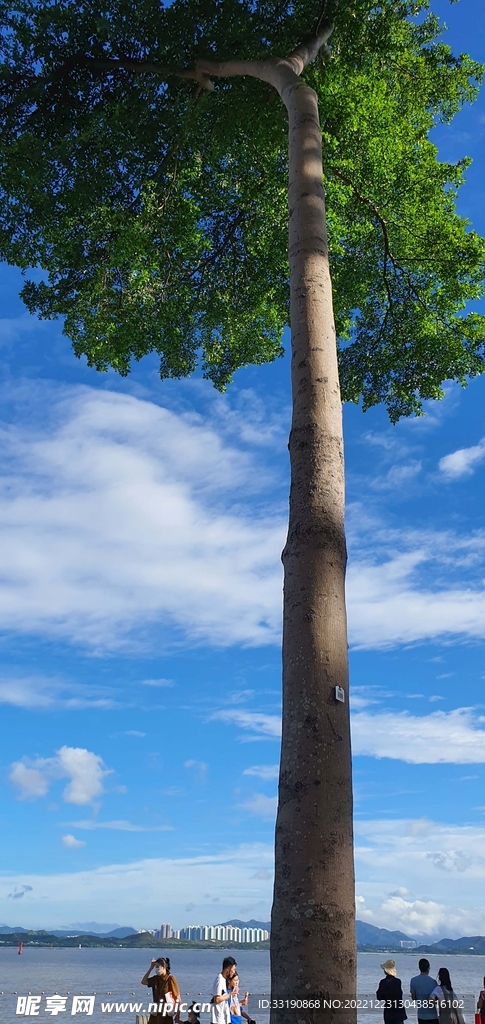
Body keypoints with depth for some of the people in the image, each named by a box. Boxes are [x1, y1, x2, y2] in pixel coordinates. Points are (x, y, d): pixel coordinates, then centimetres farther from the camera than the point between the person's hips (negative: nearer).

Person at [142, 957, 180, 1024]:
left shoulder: (170, 979, -12)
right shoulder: (156, 978, 7)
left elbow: (177, 996, -10)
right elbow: (143, 982, 10)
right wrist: (151, 968, 2)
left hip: (166, 1014, -6)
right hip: (155, 1012, 6)